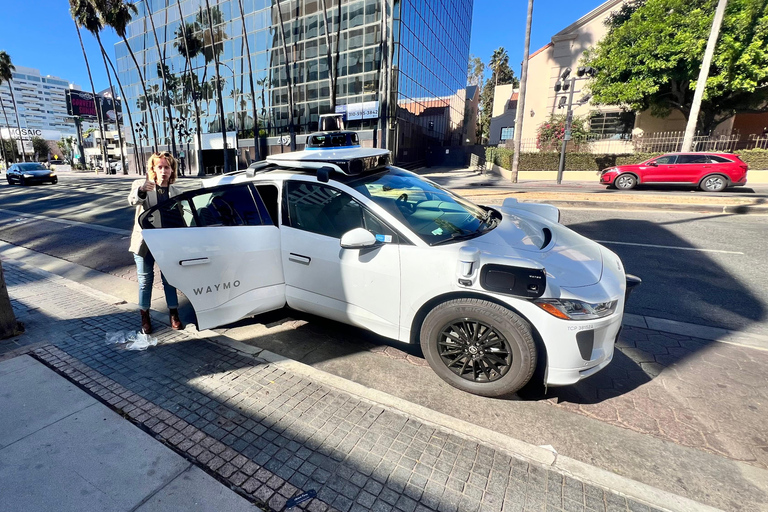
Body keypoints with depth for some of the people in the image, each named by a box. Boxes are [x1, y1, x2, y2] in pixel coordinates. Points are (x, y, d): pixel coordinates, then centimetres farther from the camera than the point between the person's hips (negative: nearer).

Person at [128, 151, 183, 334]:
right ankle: (145, 317, 23)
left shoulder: (176, 192, 4)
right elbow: (132, 201, -23)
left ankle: (174, 315, 21)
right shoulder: (141, 185, -2)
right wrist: (141, 190, -46)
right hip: (144, 242, -1)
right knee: (145, 280, 8)